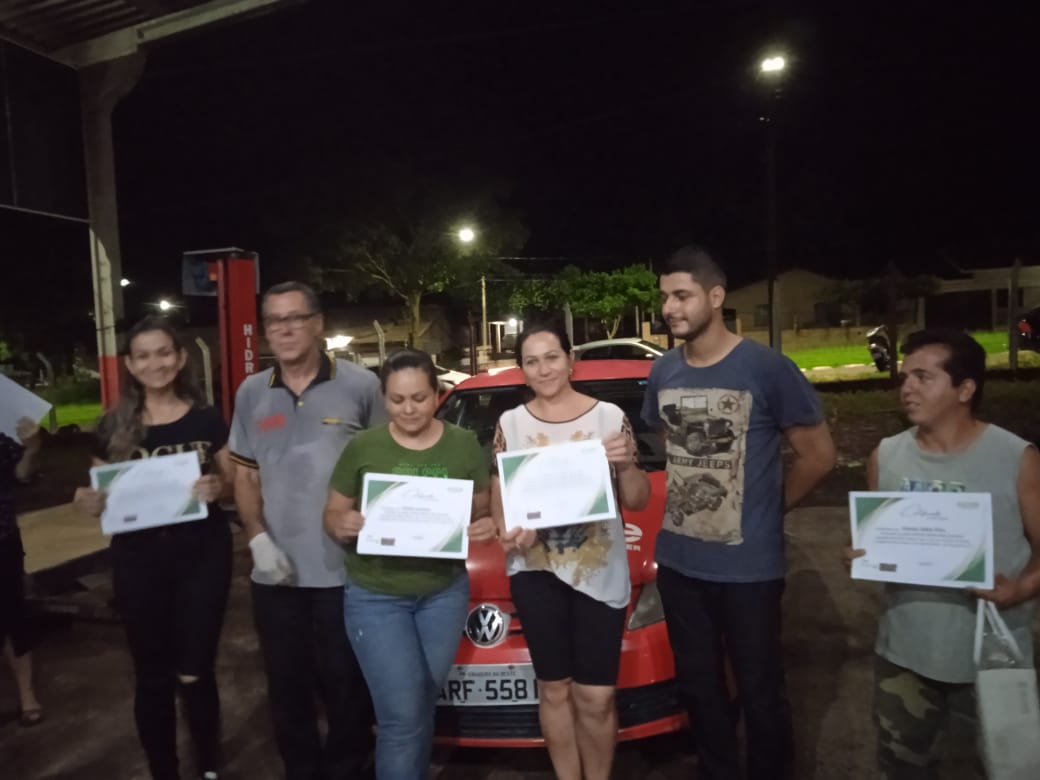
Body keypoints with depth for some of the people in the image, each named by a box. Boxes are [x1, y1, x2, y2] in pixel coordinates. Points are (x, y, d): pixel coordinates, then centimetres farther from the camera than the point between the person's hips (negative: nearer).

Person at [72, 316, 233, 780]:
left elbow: (232, 483, 4)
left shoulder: (207, 420, -1)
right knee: (152, 678, 12)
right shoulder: (114, 426, 1)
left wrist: (217, 487, -18)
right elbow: (99, 497, 7)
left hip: (202, 556, -1)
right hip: (138, 561, 1)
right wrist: (86, 502, -14)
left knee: (194, 674, 5)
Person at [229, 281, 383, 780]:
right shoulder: (251, 394, 7)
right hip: (276, 573, 4)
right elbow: (245, 475, 10)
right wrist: (258, 539, -3)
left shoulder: (360, 385, -5)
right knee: (287, 688, 17)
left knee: (346, 686, 10)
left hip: (346, 570, -3)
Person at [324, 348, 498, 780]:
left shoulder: (465, 445, -1)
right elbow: (332, 513, 1)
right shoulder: (362, 447, -5)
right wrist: (342, 526, -22)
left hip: (445, 592, 2)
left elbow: (483, 510, 6)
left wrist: (488, 527, -17)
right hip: (375, 595, -2)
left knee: (423, 707, 17)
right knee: (402, 715, -4)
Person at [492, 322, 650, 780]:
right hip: (536, 569, 1)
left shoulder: (609, 416, -1)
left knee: (596, 697, 4)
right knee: (554, 690, 12)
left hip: (601, 571, -1)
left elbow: (637, 501, 2)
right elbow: (498, 495, 8)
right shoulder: (510, 424, 3)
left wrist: (627, 465, -18)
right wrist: (506, 532, -13)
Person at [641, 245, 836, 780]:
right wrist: (690, 501, 8)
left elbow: (819, 455, -7)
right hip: (677, 561, 5)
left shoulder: (767, 368, -14)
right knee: (697, 686, 20)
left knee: (759, 690, 13)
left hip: (748, 566, -5)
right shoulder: (662, 372, 2)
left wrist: (767, 510, 0)